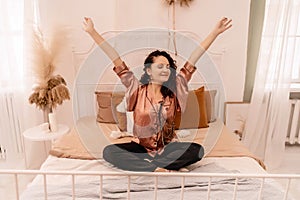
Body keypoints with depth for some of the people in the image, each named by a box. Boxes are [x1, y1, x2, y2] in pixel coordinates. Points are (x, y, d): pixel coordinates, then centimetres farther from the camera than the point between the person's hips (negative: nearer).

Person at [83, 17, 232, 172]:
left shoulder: (174, 89, -2)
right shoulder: (138, 89, -5)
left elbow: (192, 60, -5)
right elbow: (117, 62, -9)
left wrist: (215, 32, -6)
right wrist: (92, 32, -10)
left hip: (168, 147, 1)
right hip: (141, 147, -1)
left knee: (197, 150, -26)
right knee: (109, 152, -24)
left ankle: (144, 164, -22)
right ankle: (157, 168, -26)